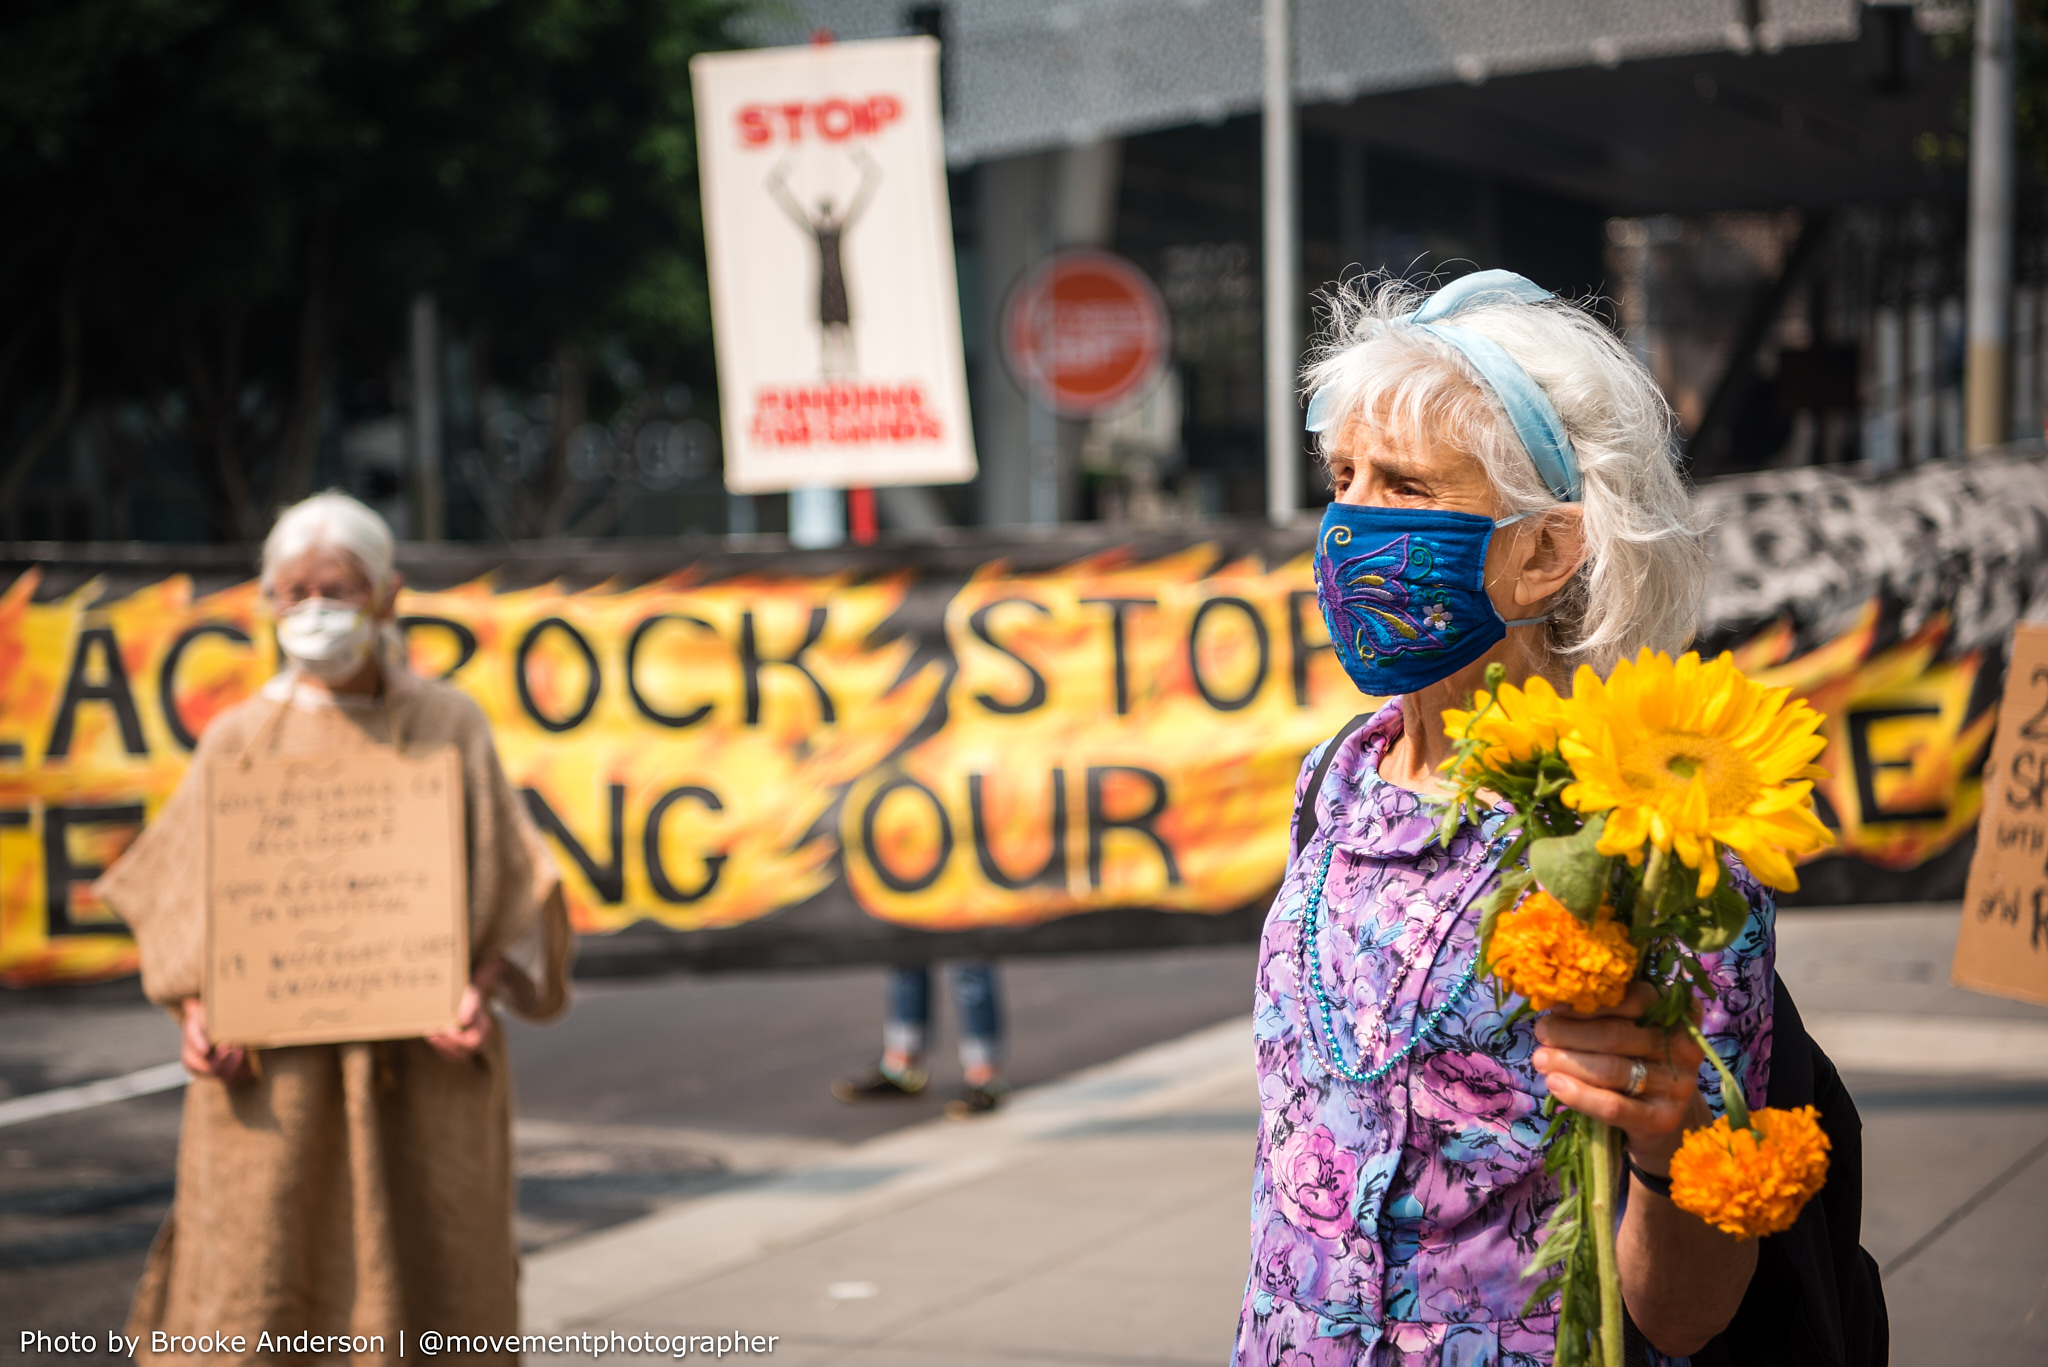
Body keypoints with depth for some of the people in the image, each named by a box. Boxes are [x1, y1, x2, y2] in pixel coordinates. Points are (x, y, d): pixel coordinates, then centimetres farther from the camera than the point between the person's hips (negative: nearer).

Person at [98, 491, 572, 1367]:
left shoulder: (448, 728, 5)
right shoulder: (241, 738, 7)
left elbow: (510, 880, 4)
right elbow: (182, 900, 9)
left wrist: (482, 990, -13)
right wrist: (195, 1010, -8)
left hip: (422, 1065, 0)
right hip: (272, 1071, 1)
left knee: (424, 1296, 1)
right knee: (257, 1293, -3)